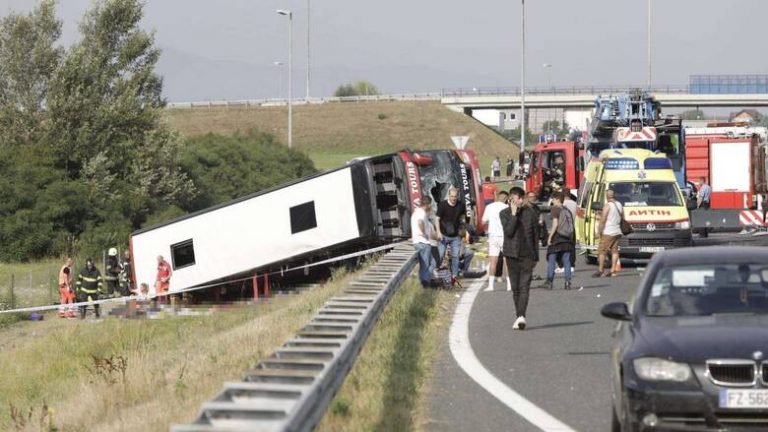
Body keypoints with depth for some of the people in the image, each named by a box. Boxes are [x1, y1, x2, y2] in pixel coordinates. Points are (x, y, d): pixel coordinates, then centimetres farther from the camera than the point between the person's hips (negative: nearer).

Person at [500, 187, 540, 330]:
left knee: (524, 286, -12)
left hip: (527, 254, -1)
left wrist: (535, 256, 7)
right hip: (512, 254, 1)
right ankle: (519, 316, 15)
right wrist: (514, 214, -15)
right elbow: (508, 232, -12)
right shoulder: (505, 214, 2)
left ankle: (521, 316, -23)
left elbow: (535, 236, 8)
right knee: (515, 287, 6)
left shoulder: (531, 213, 4)